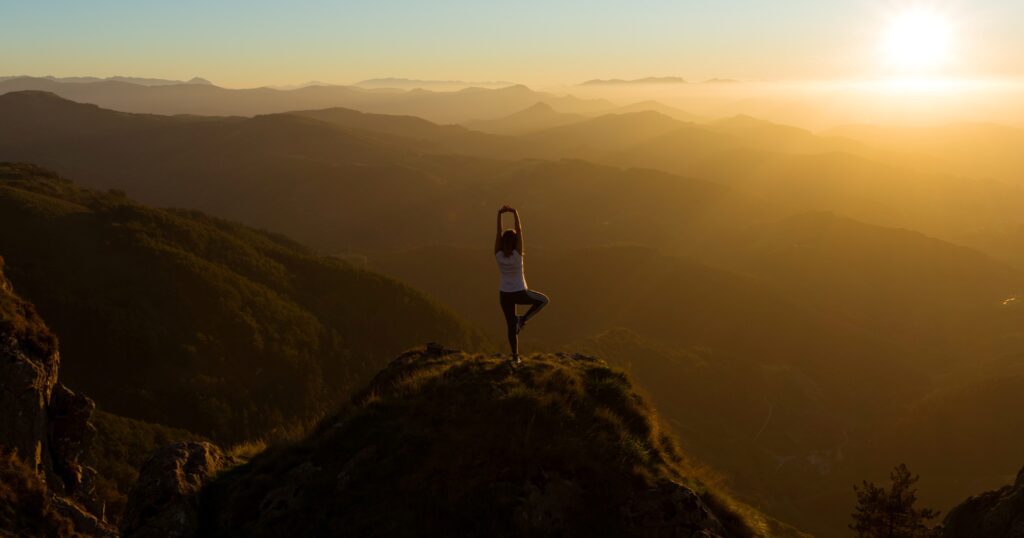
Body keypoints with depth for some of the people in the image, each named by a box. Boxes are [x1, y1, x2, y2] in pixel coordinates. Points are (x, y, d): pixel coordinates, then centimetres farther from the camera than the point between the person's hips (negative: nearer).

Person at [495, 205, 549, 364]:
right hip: (520, 293, -3)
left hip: (504, 294, 3)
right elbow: (519, 230, -20)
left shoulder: (498, 255, -14)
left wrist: (499, 214, -14)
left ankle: (515, 357, 16)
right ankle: (523, 319, 7)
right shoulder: (517, 254, -21)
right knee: (544, 300, 21)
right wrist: (515, 213, -18)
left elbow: (499, 232, -12)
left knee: (511, 326, 12)